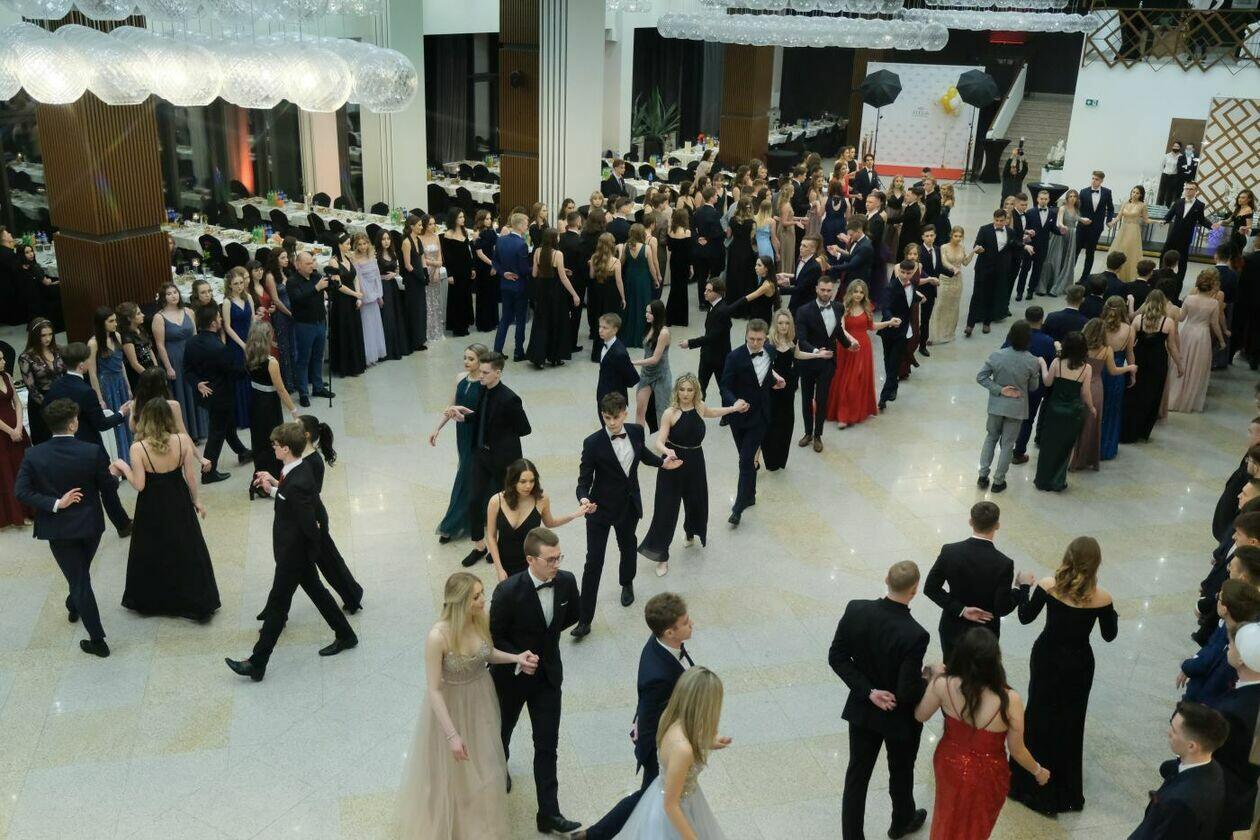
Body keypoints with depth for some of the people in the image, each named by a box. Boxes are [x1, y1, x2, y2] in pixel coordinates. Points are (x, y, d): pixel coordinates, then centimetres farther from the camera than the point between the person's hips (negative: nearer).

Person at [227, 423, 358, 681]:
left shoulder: (297, 484, -33)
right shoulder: (303, 466, -5)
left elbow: (310, 526, -28)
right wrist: (275, 486, 1)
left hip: (293, 553, -9)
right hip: (298, 549, 9)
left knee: (277, 604, 2)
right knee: (316, 590, 23)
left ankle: (257, 664, 15)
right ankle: (345, 635, 37)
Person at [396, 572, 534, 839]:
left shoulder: (482, 620, -17)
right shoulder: (438, 637, -34)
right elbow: (433, 690, -27)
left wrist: (515, 657, -13)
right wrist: (452, 735, -26)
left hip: (481, 700, 5)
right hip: (450, 706, -5)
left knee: (483, 763, 26)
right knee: (450, 769, 19)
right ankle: (448, 819, 50)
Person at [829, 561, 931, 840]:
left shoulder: (855, 610, -18)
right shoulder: (915, 635, -32)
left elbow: (837, 658, -11)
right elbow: (908, 692, -27)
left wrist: (869, 691, -11)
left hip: (862, 710, 3)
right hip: (900, 717, -3)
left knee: (857, 773, 18)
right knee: (901, 772, 25)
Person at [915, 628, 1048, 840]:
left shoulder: (943, 685, -27)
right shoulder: (1010, 701, -32)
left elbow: (920, 716, -6)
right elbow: (1017, 751, -15)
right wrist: (1038, 771, 5)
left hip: (950, 764, 2)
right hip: (986, 776, -2)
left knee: (948, 819, 32)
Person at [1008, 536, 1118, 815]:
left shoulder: (1048, 585, -18)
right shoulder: (1102, 597, -17)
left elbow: (1025, 617, -6)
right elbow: (1109, 635, -4)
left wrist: (1026, 586, 8)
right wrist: (1113, 613, 15)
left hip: (1046, 657, 0)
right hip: (1078, 663, 0)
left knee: (1039, 714, 18)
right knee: (1069, 721, 17)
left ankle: (1032, 782, 30)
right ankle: (1063, 789, 30)